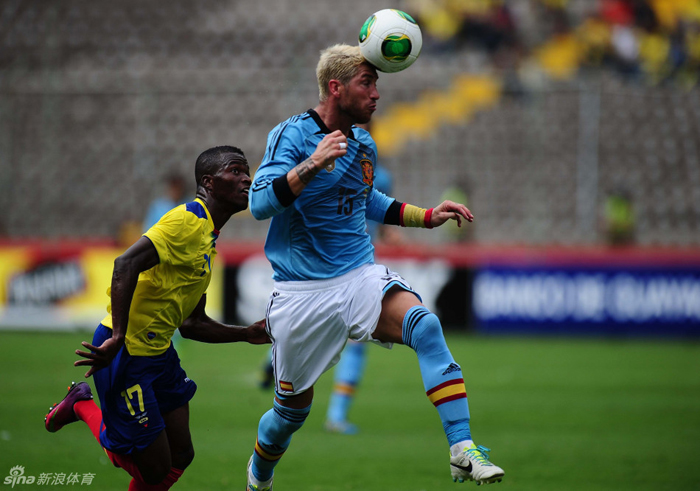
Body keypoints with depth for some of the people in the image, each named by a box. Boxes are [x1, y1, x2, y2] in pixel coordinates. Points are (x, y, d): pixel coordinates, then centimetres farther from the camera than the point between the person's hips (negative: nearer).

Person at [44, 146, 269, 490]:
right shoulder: (188, 220, -15)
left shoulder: (208, 238, 17)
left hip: (158, 353, 10)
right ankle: (84, 407, 15)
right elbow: (126, 265, -28)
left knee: (180, 457, 9)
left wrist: (247, 334, 15)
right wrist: (117, 338, -34)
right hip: (126, 354, -10)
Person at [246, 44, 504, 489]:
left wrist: (428, 217, 22)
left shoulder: (364, 146, 11)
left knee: (424, 325, -27)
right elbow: (260, 203, -23)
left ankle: (463, 450, -33)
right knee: (293, 407, 6)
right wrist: (313, 164, -35)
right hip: (302, 293, -4)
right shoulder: (292, 135, -9)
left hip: (361, 277, 4)